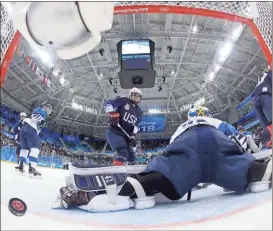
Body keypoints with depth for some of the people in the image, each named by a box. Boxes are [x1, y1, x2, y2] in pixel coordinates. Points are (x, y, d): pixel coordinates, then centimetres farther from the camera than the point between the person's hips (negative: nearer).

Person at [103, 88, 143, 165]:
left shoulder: (139, 112, 12)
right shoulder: (123, 100, -6)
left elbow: (135, 125, 10)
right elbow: (107, 104, -9)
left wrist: (133, 136, -5)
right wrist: (112, 114, -24)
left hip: (125, 135, 7)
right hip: (114, 132, -7)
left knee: (131, 157, 10)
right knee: (123, 152, -28)